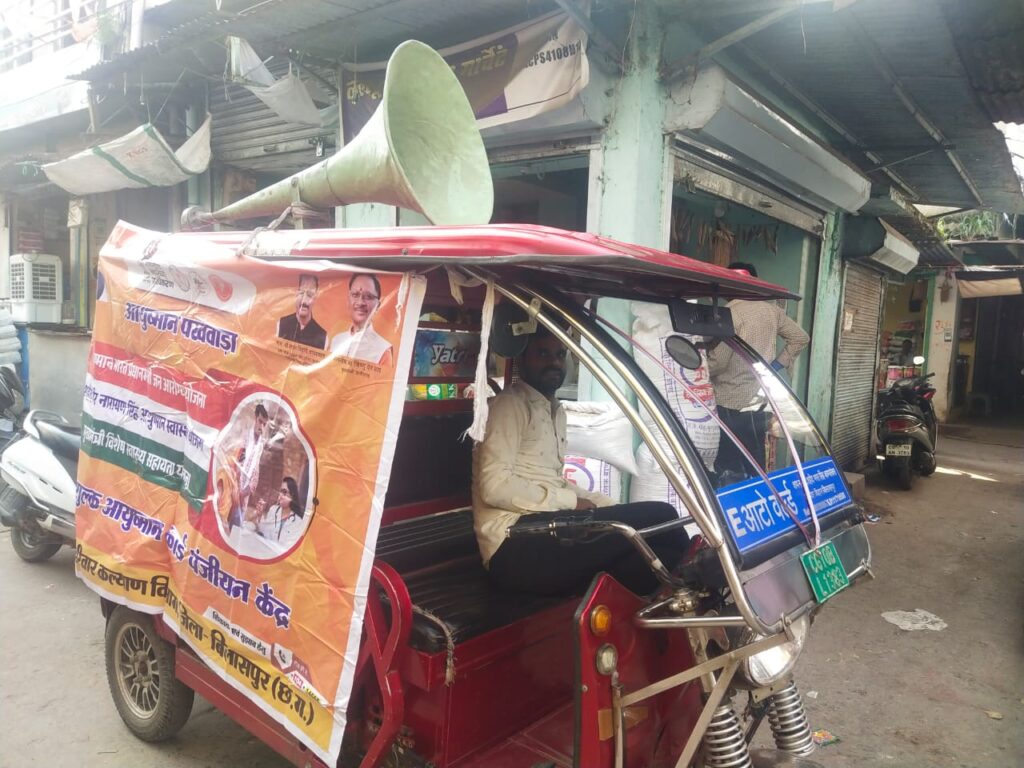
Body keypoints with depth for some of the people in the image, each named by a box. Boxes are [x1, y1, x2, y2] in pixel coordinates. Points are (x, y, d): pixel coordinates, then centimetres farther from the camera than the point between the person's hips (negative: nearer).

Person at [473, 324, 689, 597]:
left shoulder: (557, 412, 23)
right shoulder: (510, 405, -4)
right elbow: (495, 487, -15)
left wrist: (608, 505, 8)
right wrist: (570, 502, -9)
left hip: (544, 531, 9)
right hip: (517, 546, -9)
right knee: (659, 518, -15)